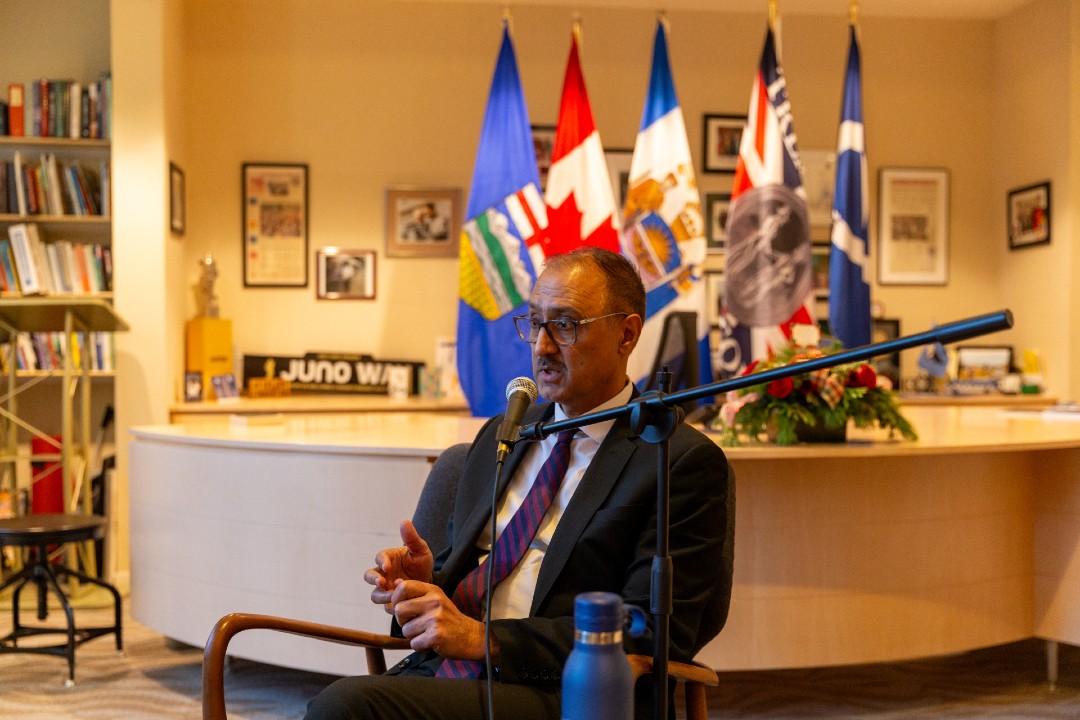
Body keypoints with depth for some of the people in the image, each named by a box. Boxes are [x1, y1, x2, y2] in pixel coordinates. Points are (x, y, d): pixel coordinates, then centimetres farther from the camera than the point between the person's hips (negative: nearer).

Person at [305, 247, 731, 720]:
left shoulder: (684, 461, -1)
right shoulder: (499, 435, 20)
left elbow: (654, 633, -9)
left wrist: (484, 637, -15)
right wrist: (425, 582, 0)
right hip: (440, 670, 6)